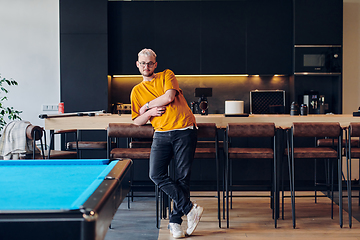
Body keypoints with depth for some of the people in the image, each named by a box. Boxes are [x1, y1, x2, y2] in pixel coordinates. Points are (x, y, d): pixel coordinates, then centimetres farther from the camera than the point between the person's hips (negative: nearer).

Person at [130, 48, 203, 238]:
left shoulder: (167, 75, 10)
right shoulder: (136, 91, 18)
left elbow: (169, 97, -7)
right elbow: (137, 121, 17)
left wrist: (146, 106, 3)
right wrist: (150, 113, -3)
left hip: (185, 131, -3)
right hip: (161, 134, 3)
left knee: (182, 177, -5)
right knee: (156, 174, -16)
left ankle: (175, 221, 4)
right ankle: (190, 209, -9)